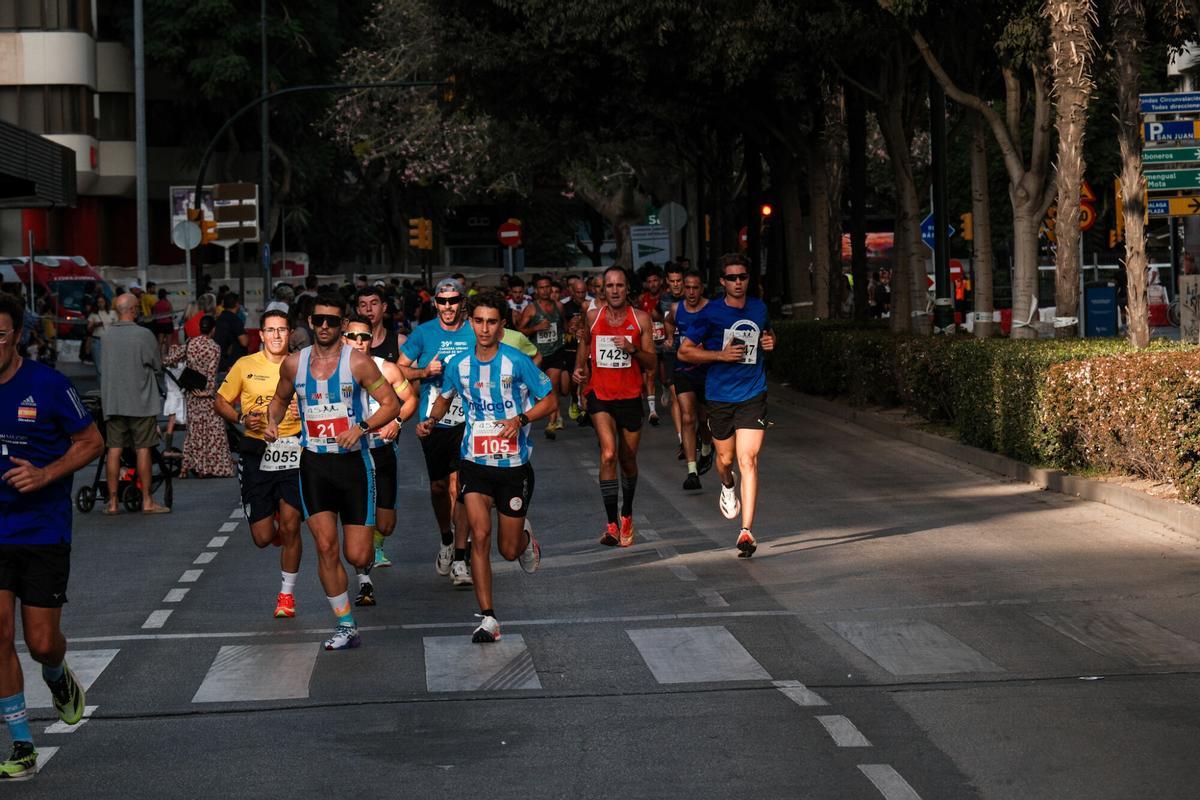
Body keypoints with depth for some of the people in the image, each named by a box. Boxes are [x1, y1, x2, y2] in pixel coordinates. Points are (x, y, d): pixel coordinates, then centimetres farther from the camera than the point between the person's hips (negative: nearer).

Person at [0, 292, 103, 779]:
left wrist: (45, 474, -15)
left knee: (41, 642, 0)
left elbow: (92, 441, -1)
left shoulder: (47, 386, -9)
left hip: (44, 532, -2)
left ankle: (57, 677, 39)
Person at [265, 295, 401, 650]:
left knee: (357, 557, -4)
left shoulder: (357, 362, -8)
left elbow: (392, 404, -7)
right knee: (325, 547, -10)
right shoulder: (294, 363, 4)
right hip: (314, 463, 2)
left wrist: (362, 426, -22)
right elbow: (280, 398, 22)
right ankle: (345, 626, 1)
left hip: (353, 461, -2)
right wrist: (272, 421, 1)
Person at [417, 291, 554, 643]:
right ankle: (487, 619, -11)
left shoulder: (517, 362, -10)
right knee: (480, 535, -16)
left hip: (514, 466, -2)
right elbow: (445, 397, 21)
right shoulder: (458, 364, 1)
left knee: (509, 550, 7)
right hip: (474, 464, 2)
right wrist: (431, 420, 0)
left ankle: (525, 537, 46)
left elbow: (549, 401, -2)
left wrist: (520, 419, -18)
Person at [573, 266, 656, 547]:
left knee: (628, 460, 14)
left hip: (630, 397, 1)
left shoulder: (641, 318, -1)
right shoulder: (593, 316, 2)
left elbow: (651, 363, -1)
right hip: (600, 395, -1)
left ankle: (626, 515, 39)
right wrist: (579, 367, 5)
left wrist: (633, 349, -19)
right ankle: (611, 524, -20)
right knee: (608, 454, -21)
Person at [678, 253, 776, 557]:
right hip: (720, 395, 0)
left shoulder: (759, 308, 5)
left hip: (753, 395, 1)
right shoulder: (710, 313, -7)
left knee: (748, 460, -12)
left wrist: (770, 342, 2)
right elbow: (684, 351, -5)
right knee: (725, 458, 13)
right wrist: (721, 354, -16)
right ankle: (728, 487, 53)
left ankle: (746, 532, -13)